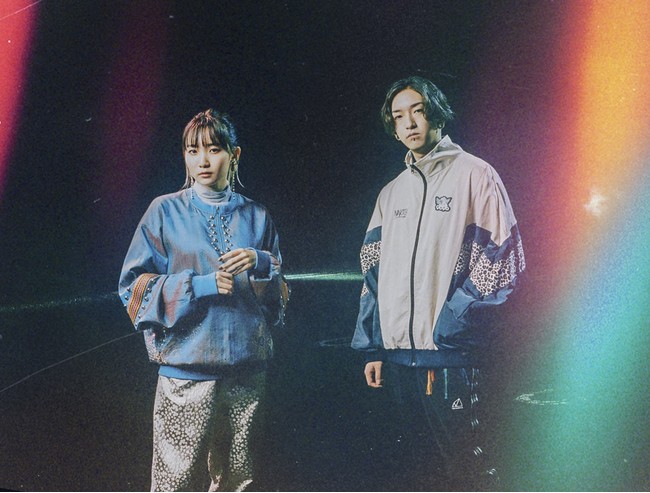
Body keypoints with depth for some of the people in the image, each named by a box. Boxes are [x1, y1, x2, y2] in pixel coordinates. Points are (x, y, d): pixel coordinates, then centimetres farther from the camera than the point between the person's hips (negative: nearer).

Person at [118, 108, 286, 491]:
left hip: (246, 368, 3)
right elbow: (134, 287, -1)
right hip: (186, 370, -3)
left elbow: (279, 295, 13)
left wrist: (261, 263, -9)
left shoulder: (255, 216, 11)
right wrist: (199, 285, -13)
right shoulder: (166, 212, 3)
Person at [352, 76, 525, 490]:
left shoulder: (474, 175, 1)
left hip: (451, 355, -6)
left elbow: (500, 260, -7)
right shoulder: (391, 194, 18)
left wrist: (448, 330, -14)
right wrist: (374, 348, 11)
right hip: (398, 353, 6)